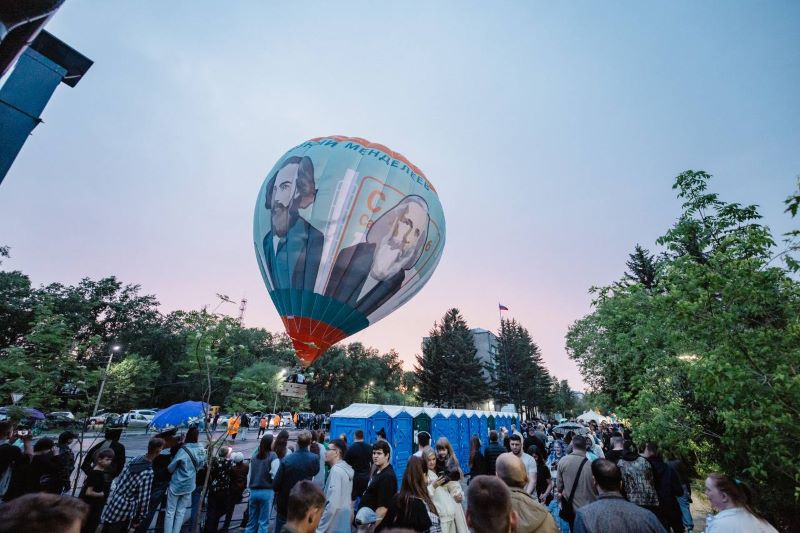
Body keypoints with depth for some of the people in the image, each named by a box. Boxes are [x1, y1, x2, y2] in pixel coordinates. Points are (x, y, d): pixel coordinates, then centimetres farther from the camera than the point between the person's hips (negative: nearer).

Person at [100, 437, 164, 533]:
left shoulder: (134, 460, -7)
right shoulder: (148, 473, -27)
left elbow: (118, 480, 6)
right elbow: (143, 498, -21)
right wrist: (139, 519, -7)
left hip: (113, 502, 6)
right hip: (124, 511, -6)